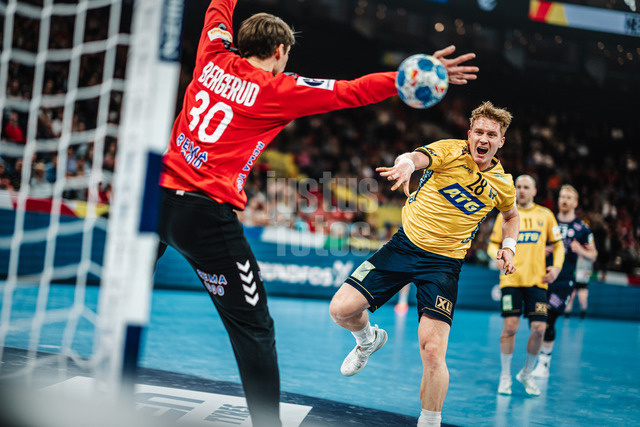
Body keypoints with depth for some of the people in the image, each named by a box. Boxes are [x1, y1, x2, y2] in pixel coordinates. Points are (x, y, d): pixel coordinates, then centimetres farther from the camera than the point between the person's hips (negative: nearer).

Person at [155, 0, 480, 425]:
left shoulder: (213, 59, 10)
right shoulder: (278, 89, -4)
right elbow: (352, 91, -6)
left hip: (159, 194, 6)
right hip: (206, 212, -6)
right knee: (255, 330, 3)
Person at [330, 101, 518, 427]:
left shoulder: (503, 183, 6)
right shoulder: (449, 150, -4)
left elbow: (511, 215, 30)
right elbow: (417, 157, -28)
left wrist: (509, 246, 12)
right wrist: (405, 164, -51)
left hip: (444, 262, 0)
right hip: (405, 244, 0)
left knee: (432, 351, -17)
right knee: (341, 309, -10)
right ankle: (369, 339, 26)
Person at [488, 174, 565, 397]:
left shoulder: (545, 215, 9)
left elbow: (558, 244, 15)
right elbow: (493, 245, 9)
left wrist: (556, 267, 0)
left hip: (537, 280, 1)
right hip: (511, 280, -1)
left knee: (538, 329, -5)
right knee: (510, 327, -8)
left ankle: (527, 373, 18)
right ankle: (505, 376, 9)